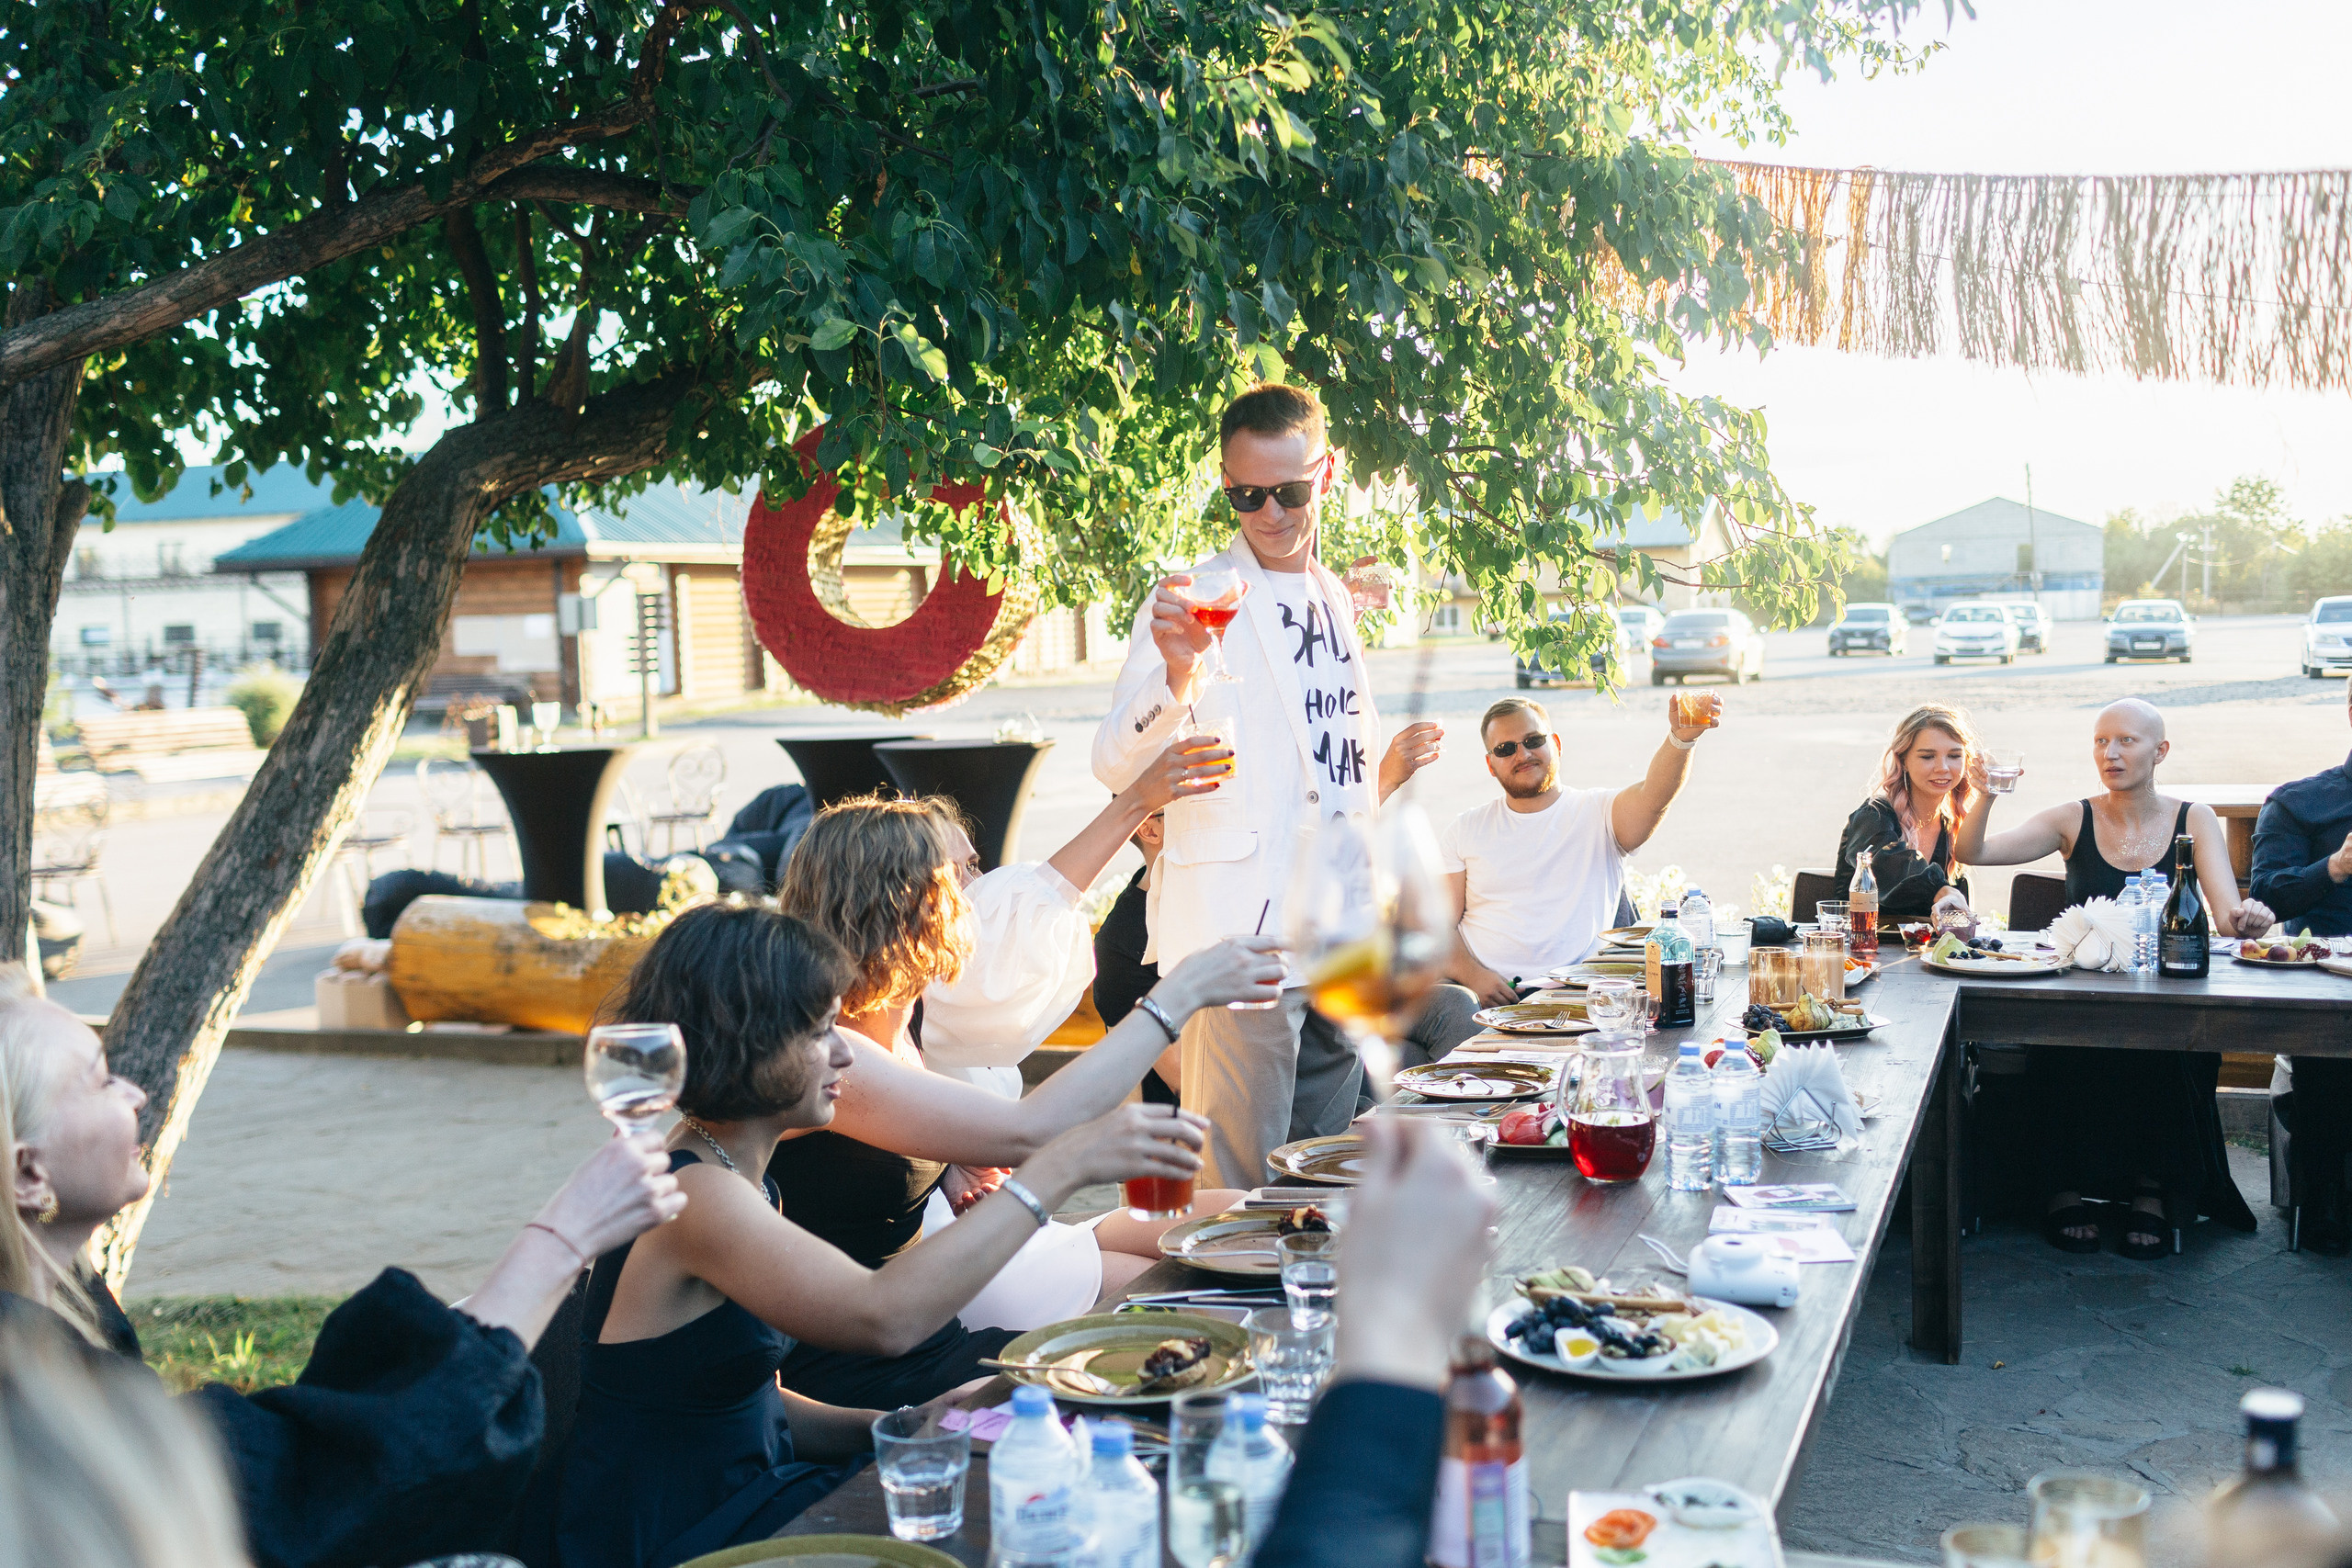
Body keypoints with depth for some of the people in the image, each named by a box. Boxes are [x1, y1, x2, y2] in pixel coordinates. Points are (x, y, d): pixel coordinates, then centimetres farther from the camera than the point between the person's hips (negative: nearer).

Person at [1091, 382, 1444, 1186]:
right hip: (1239, 939, -7)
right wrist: (1176, 671, -35)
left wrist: (1388, 773, 8)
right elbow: (1117, 765, -19)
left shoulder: (1336, 601, 16)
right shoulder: (1198, 599, -5)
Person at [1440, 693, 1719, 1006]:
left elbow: (1653, 795, -12)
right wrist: (1474, 976, -11)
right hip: (1481, 990, 1)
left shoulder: (1597, 812, 10)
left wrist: (1680, 737, -33)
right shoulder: (1464, 831, 15)